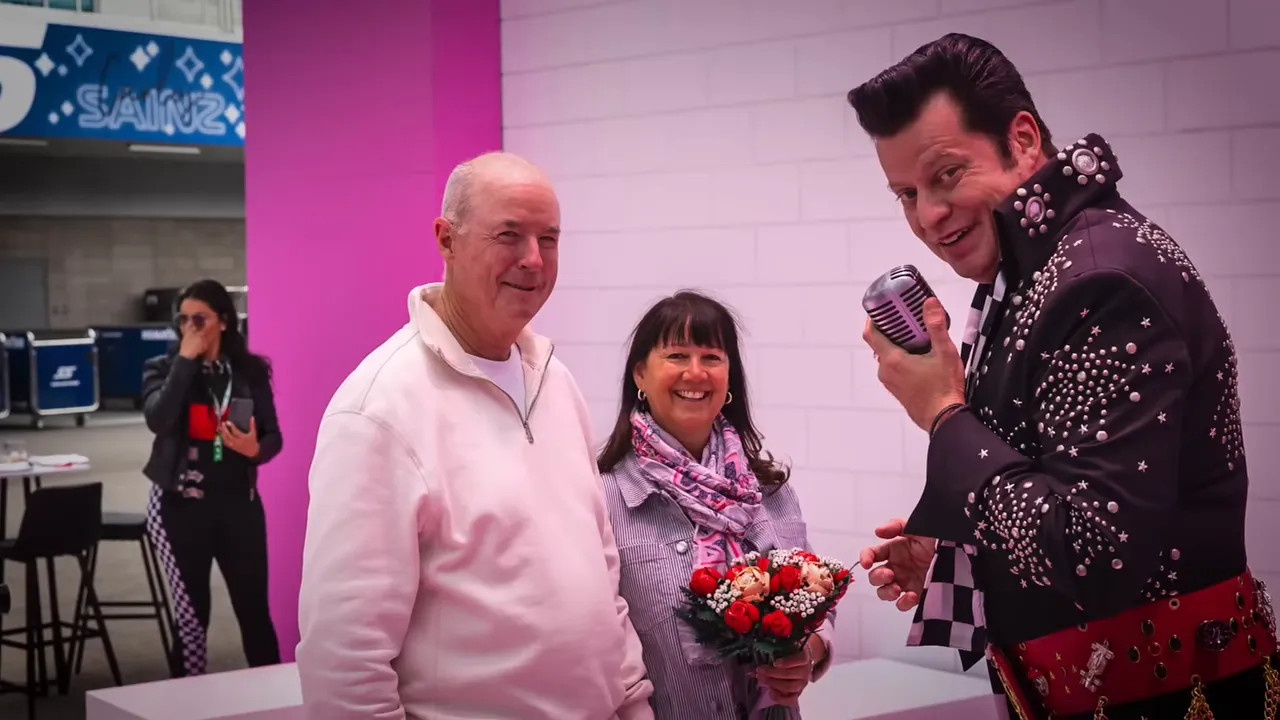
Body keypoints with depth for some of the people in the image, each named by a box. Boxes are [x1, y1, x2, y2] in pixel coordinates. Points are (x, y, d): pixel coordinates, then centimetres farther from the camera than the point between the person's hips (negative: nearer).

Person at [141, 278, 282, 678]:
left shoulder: (250, 370, 2)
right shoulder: (163, 369, -1)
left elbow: (274, 437, 5)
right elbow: (158, 420, -21)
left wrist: (255, 449, -18)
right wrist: (185, 360, -17)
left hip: (238, 503, 1)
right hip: (180, 506, -1)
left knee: (254, 607, 4)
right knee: (191, 611, 6)